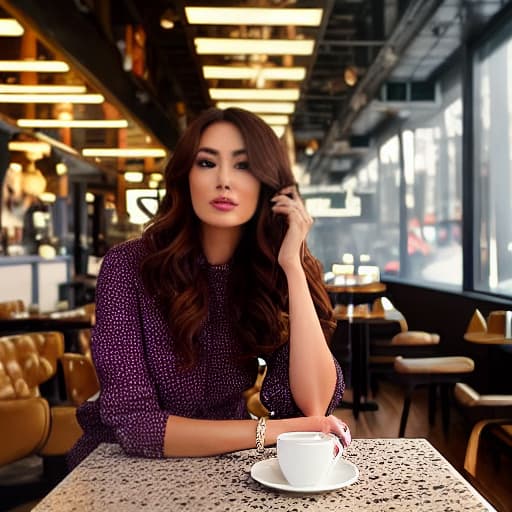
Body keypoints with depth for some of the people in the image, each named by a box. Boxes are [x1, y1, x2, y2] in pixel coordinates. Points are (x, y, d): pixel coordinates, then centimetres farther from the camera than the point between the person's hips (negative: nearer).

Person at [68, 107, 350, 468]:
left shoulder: (274, 271, -6)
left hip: (222, 466, 3)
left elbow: (315, 405, -17)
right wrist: (271, 431, -24)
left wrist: (292, 266, -21)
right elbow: (133, 422, -21)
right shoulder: (129, 266, -15)